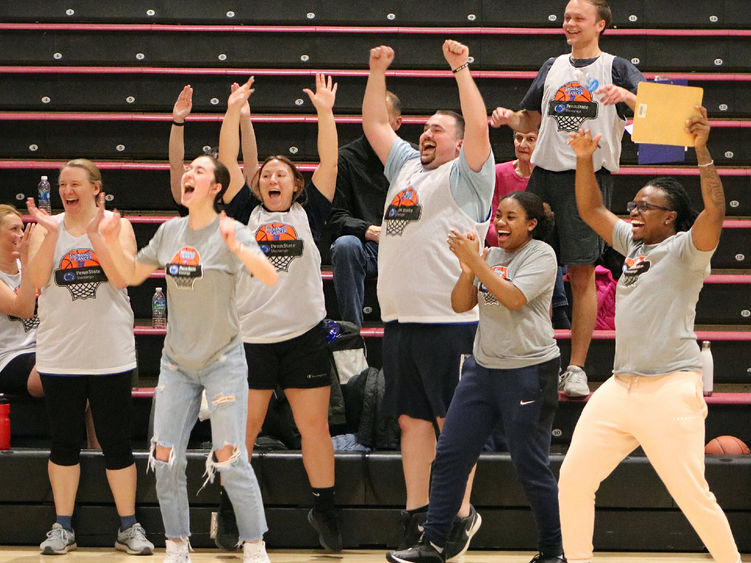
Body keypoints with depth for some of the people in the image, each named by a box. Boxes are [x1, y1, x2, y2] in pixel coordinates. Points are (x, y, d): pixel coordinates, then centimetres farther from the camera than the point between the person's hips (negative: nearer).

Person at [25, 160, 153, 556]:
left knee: (116, 442, 2)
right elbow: (36, 279, -8)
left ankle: (128, 526, 11)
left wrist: (95, 233, -19)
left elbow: (121, 277, -12)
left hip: (110, 355, -1)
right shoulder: (46, 226, 5)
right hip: (59, 355, 1)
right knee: (64, 443, 6)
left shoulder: (117, 225, 2)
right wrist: (51, 234, -18)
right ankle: (62, 526, 16)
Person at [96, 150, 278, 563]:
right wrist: (111, 239, 0)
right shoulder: (170, 231, 5)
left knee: (230, 460, -8)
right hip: (177, 362, 5)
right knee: (165, 460, 2)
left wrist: (236, 248, -39)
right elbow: (132, 274, 15)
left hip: (222, 359, -5)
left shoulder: (231, 232, -11)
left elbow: (270, 277, -24)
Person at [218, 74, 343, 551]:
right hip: (252, 335, 1)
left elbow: (329, 163, 2)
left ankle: (324, 509, 8)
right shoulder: (247, 215, 11)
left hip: (305, 335, -1)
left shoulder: (309, 215, 9)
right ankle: (231, 509, 13)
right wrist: (234, 112, 1)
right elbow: (229, 163, 5)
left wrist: (325, 112, -4)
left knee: (315, 426, 1)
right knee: (244, 428, 3)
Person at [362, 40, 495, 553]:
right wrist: (378, 72, 18)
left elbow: (479, 128, -16)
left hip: (449, 321, -7)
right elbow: (375, 124, 27)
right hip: (399, 319, 7)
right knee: (412, 419, 8)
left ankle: (460, 515, 3)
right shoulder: (406, 167, 21)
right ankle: (417, 516, 13)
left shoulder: (464, 177, 0)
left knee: (453, 422, -3)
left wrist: (463, 70, -18)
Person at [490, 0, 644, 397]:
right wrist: (509, 118, 4)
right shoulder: (552, 67, 17)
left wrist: (625, 94, -28)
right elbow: (531, 120, 25)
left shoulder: (616, 68, 4)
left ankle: (576, 370, 0)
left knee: (582, 274, -5)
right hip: (544, 175, 4)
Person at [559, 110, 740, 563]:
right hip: (620, 387, 7)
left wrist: (702, 150, -29)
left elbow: (714, 210, -22)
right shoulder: (632, 242, 15)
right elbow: (590, 209, 21)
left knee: (693, 496, -6)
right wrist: (585, 160, 7)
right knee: (573, 480, 3)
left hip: (670, 390, -7)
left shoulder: (686, 249, -5)